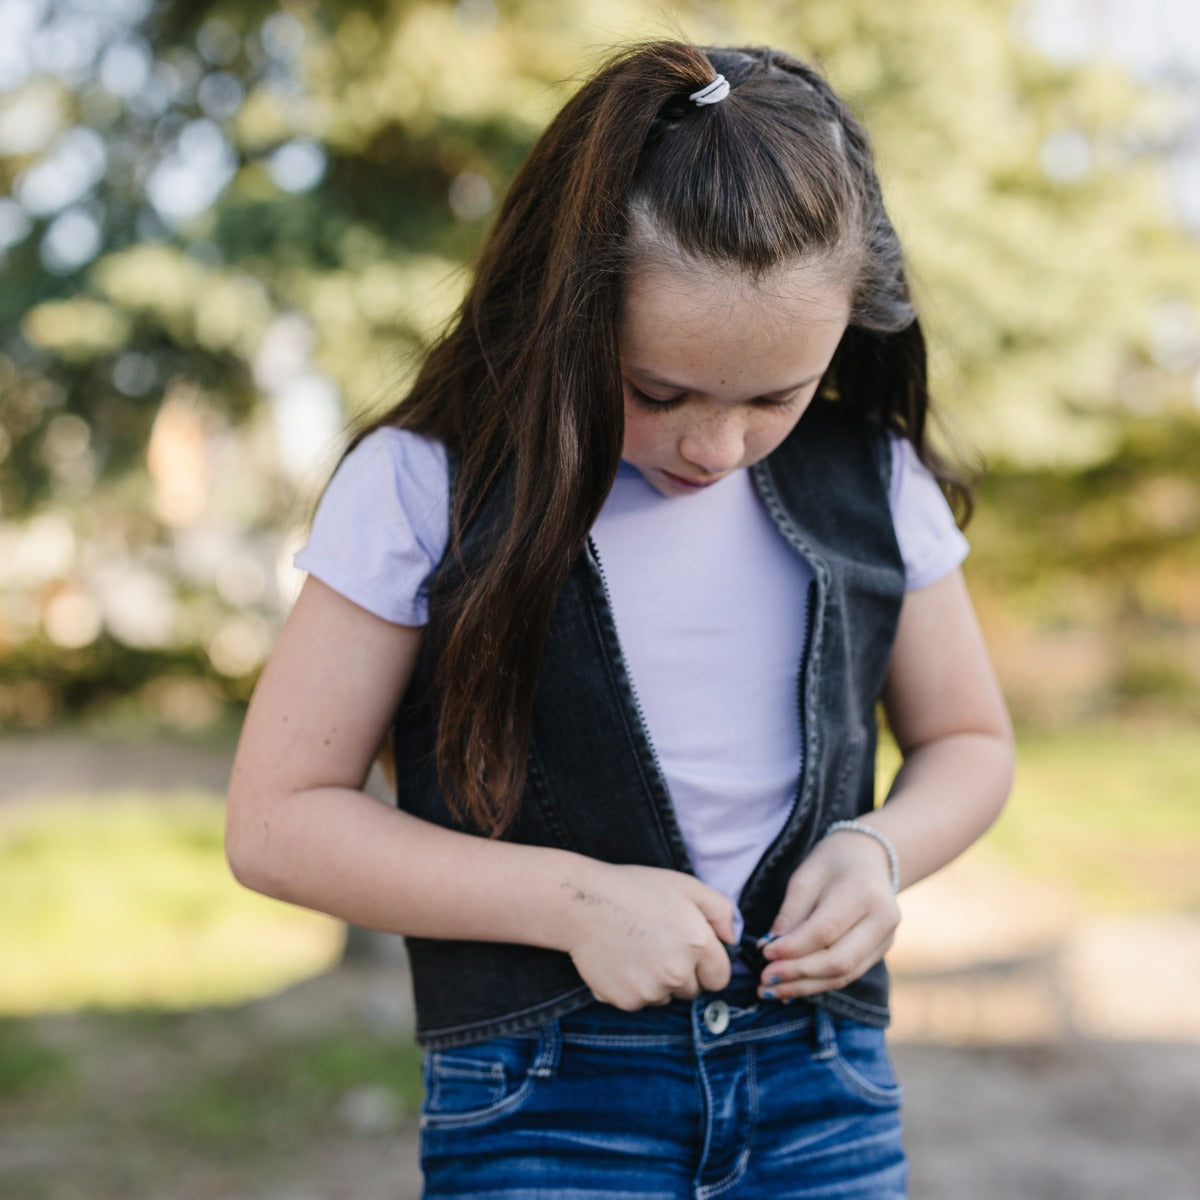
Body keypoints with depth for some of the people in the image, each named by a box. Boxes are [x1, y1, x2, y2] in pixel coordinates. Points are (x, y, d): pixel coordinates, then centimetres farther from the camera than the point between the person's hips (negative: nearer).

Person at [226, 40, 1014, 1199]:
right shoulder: (427, 488, -11)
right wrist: (573, 899, -17)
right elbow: (278, 819, -8)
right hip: (541, 1104, -2)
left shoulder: (873, 483, -1)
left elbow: (968, 741, 13)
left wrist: (882, 847, -9)